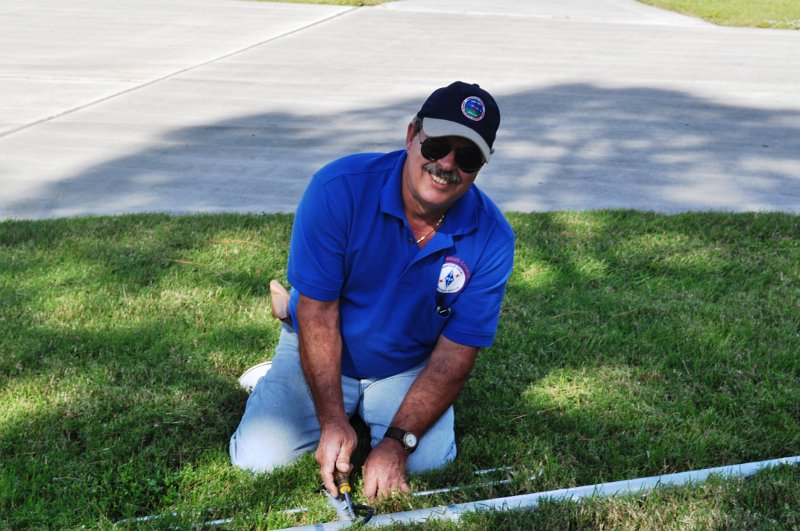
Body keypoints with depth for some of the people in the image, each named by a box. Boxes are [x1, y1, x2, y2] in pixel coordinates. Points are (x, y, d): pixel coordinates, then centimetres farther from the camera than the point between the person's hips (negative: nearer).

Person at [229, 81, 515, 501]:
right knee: (259, 459, -17)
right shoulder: (339, 189, -24)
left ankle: (374, 413, 12)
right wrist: (332, 420, -27)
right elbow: (317, 312, -21)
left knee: (428, 462, -22)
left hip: (408, 368, 2)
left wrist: (397, 441, -28)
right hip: (320, 355, -1)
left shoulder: (491, 239, -19)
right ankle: (278, 383, 17)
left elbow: (454, 355, -17)